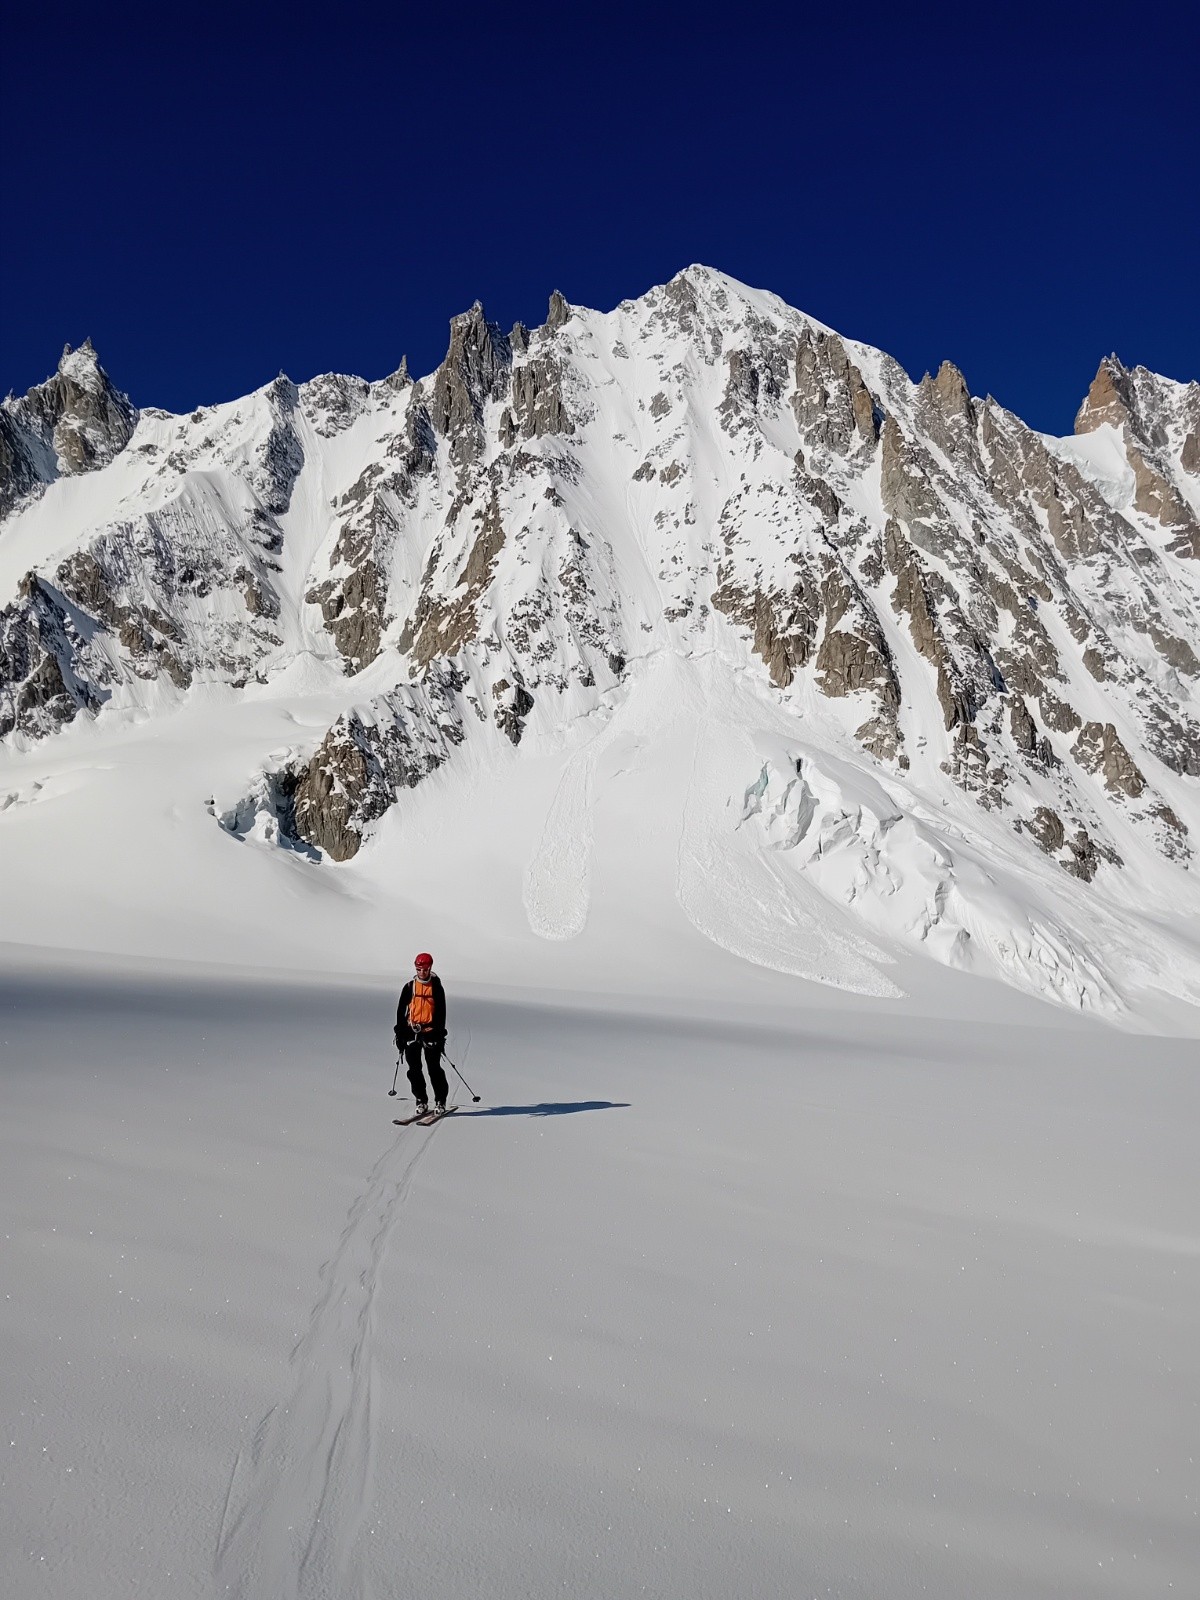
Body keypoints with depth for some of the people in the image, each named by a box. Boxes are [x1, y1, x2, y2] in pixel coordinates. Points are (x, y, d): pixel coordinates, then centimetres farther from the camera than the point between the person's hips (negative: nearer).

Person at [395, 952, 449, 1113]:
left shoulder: (436, 988, 3)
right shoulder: (409, 987, 7)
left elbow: (441, 1012, 4)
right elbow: (401, 1011, 10)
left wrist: (440, 1034, -2)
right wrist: (400, 1034, 6)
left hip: (430, 1031, -2)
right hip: (411, 1031, 2)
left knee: (434, 1068, -5)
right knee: (414, 1069, 0)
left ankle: (440, 1101, 5)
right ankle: (421, 1101, 9)